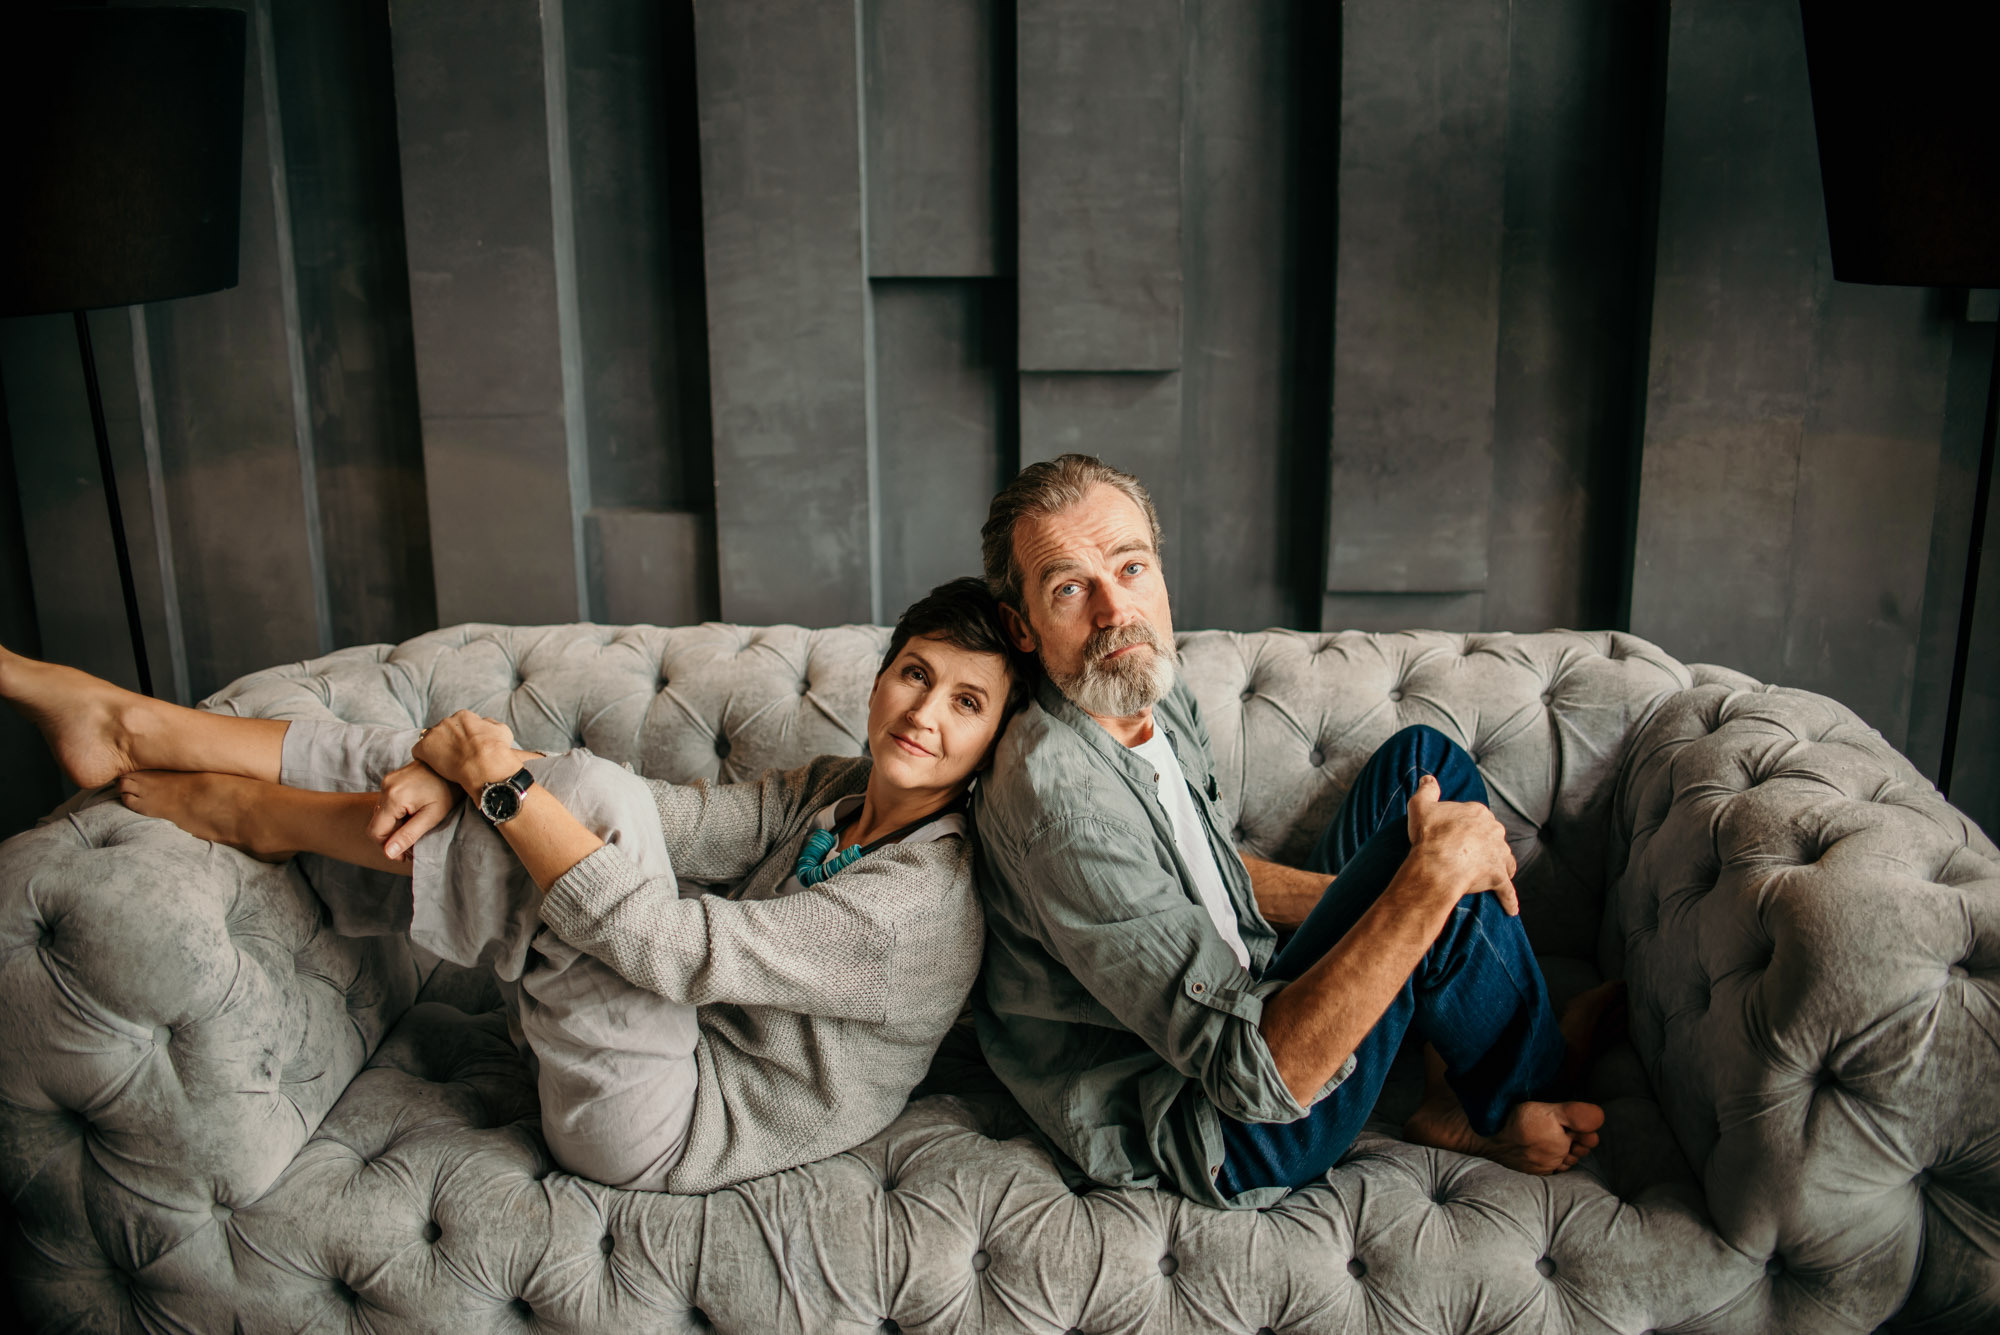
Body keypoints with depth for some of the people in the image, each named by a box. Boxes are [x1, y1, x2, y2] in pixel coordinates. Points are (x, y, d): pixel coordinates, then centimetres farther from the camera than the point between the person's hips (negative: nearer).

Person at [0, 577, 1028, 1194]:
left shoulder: (923, 901, -23)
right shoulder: (830, 790, 5)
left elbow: (664, 945, -29)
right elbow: (678, 819, -5)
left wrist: (507, 783, -24)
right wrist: (459, 777, -21)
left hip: (657, 1128, -8)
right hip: (682, 1041, 9)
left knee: (590, 792, -25)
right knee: (431, 773, 0)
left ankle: (224, 807, -6)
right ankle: (128, 728, 8)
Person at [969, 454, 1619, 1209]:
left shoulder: (1150, 689, 1)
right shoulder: (1064, 803, -31)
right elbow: (1257, 1074, -34)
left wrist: (1372, 894, 5)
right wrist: (1431, 875, -33)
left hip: (1250, 994, 10)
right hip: (1217, 1139, -10)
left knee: (1423, 760, 7)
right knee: (1434, 851, -24)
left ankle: (1459, 1091, 11)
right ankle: (1505, 1108, 7)